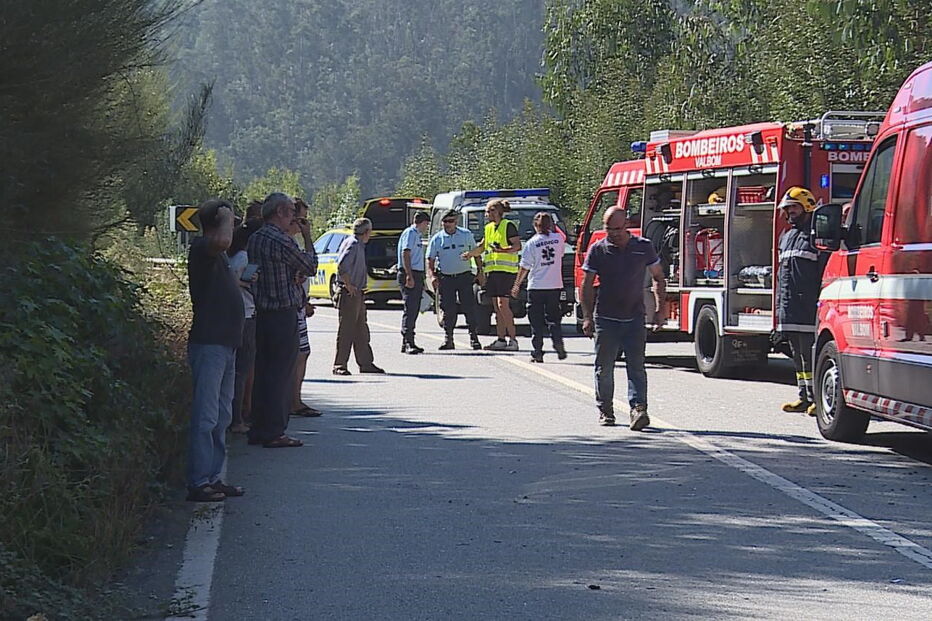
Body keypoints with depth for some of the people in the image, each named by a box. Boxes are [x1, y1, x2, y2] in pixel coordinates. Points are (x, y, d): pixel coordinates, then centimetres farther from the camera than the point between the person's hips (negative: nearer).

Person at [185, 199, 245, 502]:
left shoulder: (215, 254, 19)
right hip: (208, 343, -11)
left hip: (224, 343, 11)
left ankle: (213, 478, 20)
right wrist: (227, 216, -19)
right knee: (206, 417, -9)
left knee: (222, 416, 14)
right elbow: (223, 240, -36)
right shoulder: (202, 247, -13)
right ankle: (198, 483, -7)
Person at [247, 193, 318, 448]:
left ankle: (259, 430, 17)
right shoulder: (281, 241, -16)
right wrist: (308, 240, 7)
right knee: (281, 373, -4)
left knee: (263, 371, 13)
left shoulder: (254, 239, 10)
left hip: (262, 313, 9)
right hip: (283, 315, -9)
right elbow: (310, 267, -8)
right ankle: (274, 433, -3)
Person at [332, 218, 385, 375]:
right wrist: (349, 286, -20)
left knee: (361, 331, 14)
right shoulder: (352, 244, -14)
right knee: (346, 330, -6)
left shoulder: (359, 245, 16)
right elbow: (342, 266, -25)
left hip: (358, 293, 10)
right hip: (349, 293, -10)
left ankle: (366, 363, 20)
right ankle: (339, 365, -3)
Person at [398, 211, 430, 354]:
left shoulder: (417, 235, 22)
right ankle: (408, 343, -19)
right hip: (409, 275, -10)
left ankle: (407, 343, 14)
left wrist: (421, 280, 29)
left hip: (416, 275, 10)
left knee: (414, 310, 10)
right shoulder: (410, 233, -8)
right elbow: (405, 254, -18)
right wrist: (409, 276, -25)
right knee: (410, 309, -14)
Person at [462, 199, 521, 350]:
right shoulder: (489, 228, 20)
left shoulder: (508, 226, -5)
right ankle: (501, 339, 10)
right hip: (492, 270, 8)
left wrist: (501, 250, -23)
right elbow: (482, 247, 31)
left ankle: (513, 339, -13)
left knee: (503, 305, -15)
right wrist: (470, 254, 23)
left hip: (506, 270, -8)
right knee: (497, 307, 7)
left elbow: (518, 246, -12)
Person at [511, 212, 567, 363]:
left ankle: (537, 352, 4)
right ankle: (558, 343, -7)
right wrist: (552, 228, 23)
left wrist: (517, 284, 6)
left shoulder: (531, 243, -7)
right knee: (553, 318, 13)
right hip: (555, 285, 2)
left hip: (536, 287, -2)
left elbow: (524, 267, -4)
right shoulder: (558, 239, 0)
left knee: (536, 321, 6)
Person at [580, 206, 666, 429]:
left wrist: (660, 308, 3)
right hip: (605, 319, 0)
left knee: (636, 366, -9)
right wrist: (587, 316, -4)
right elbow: (587, 285, 2)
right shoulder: (597, 250, 0)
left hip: (634, 319, 0)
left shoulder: (643, 247, 2)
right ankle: (605, 410, 19)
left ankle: (639, 409, -17)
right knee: (604, 368, 6)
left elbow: (658, 278, 12)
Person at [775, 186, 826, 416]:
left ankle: (818, 399, -8)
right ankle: (804, 397, 15)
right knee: (798, 356, 11)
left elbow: (826, 272, -11)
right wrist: (779, 305, 20)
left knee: (811, 355, -10)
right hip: (789, 309, 8)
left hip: (809, 308, -8)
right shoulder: (786, 237, 22)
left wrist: (821, 303, -19)